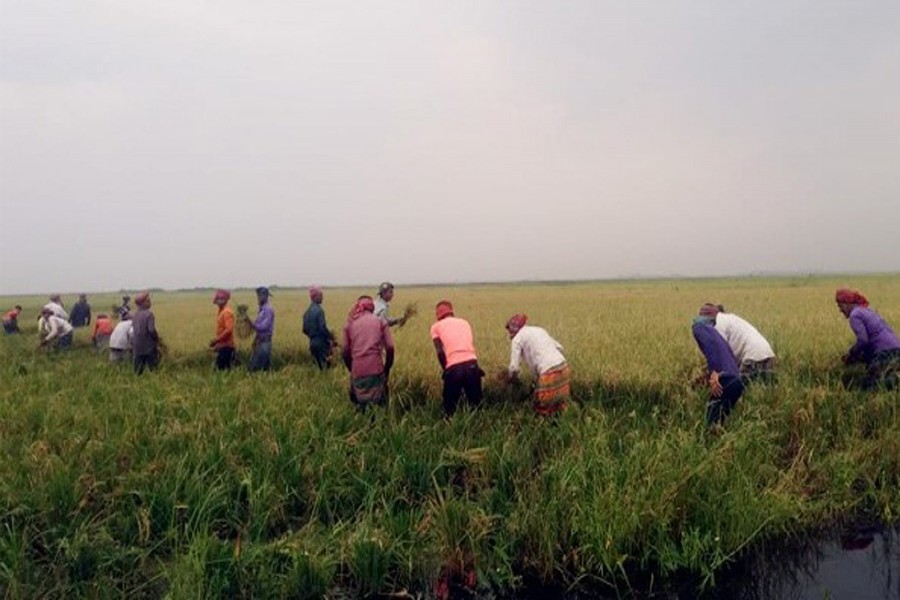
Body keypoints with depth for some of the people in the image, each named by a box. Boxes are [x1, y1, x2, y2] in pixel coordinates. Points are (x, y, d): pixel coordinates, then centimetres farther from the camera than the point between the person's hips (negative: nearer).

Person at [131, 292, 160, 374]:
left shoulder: (135, 315, 8)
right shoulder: (148, 314, -13)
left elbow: (133, 331, 13)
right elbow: (151, 330, -21)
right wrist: (157, 340, -7)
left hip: (137, 347, 7)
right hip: (149, 347, -6)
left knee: (138, 371, 11)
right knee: (153, 369, -1)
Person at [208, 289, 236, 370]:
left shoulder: (227, 312, -17)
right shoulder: (221, 311, 14)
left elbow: (229, 330, -24)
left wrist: (216, 340, -20)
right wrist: (216, 341, 15)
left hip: (226, 345, -10)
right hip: (222, 345, 10)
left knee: (222, 368, -8)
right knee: (220, 367, 11)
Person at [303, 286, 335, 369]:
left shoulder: (307, 312, 9)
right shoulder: (319, 310, -15)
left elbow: (305, 330, 13)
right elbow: (323, 328, -20)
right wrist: (331, 338, -9)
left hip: (312, 343, 8)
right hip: (321, 343, -8)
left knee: (319, 367, 14)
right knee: (325, 367, -3)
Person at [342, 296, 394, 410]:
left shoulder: (349, 324, 12)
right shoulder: (380, 321, 9)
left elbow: (345, 352, 6)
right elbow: (390, 347, -1)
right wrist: (387, 369, 10)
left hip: (357, 372, 1)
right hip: (376, 370, -1)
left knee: (360, 407, 14)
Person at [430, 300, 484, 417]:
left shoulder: (436, 326, 14)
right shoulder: (464, 322, 25)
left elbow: (440, 352, 0)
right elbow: (472, 345, 18)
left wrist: (445, 369, 10)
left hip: (454, 368, -3)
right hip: (472, 365, 3)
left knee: (449, 407, 12)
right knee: (476, 404, 15)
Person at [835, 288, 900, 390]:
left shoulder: (855, 315, -4)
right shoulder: (867, 310, 25)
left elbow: (863, 341, -15)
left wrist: (851, 355, 0)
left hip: (885, 353, -9)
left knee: (868, 386, -7)